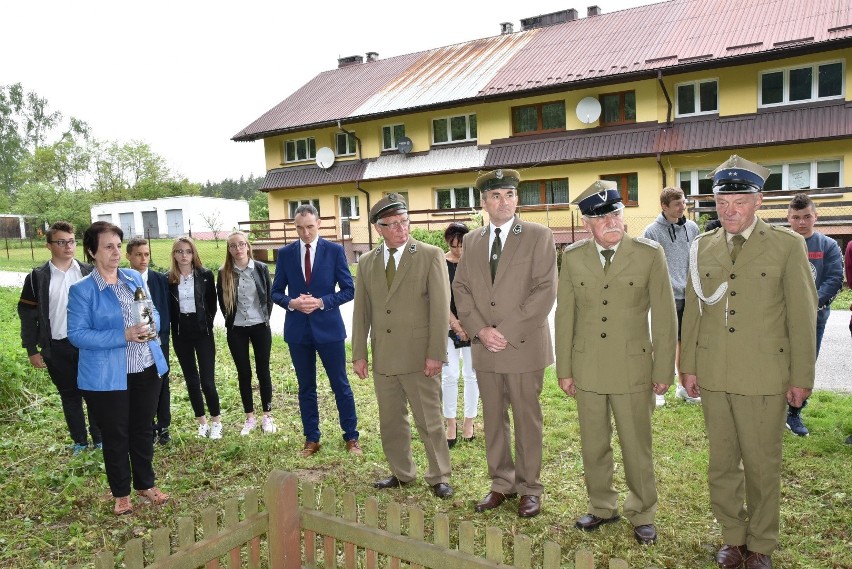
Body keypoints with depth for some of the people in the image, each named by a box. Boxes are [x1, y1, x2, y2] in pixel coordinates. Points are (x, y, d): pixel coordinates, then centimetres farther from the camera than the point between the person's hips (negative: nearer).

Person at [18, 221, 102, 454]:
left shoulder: (89, 272, 0)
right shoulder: (37, 277, -2)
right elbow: (27, 314, 1)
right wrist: (32, 350, -1)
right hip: (58, 348, 0)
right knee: (70, 395, 12)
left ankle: (99, 438, 21)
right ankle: (79, 441, 25)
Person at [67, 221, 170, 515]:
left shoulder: (135, 278, 5)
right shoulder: (81, 290, -11)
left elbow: (154, 312, 13)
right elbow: (76, 334, -15)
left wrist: (151, 327, -11)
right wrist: (123, 335, -25)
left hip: (147, 369, 5)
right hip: (106, 377, -4)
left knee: (143, 430, 18)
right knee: (115, 436, 11)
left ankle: (146, 484, 36)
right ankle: (121, 493, 30)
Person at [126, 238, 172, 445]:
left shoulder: (161, 279, 1)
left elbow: (167, 309, 4)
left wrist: (163, 334, -4)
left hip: (158, 341, 2)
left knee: (162, 384, 9)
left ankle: (163, 427, 22)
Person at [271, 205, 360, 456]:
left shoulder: (334, 250, -3)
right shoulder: (285, 253, 3)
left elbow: (348, 290, -3)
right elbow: (276, 292, 6)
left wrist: (321, 302, -17)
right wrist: (291, 302, -14)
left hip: (329, 328, -2)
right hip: (298, 330, 2)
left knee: (340, 385, 6)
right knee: (306, 387, 12)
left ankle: (351, 437, 21)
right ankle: (311, 438, 25)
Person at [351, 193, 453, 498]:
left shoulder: (430, 255, -4)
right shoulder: (366, 262, 9)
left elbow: (440, 307, -8)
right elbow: (361, 311, 10)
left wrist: (436, 353, -13)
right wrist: (359, 354, 7)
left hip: (419, 356, -4)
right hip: (383, 358, 5)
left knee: (430, 420, 6)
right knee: (390, 421, 15)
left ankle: (439, 476, 23)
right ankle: (401, 473, 33)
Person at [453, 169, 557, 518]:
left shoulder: (539, 236, -2)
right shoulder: (472, 241, 11)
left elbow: (545, 290, -10)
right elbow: (461, 289, 8)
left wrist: (506, 330, -15)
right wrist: (480, 330, -7)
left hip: (524, 345, -4)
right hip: (484, 347, 4)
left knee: (527, 420, 6)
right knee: (493, 419, 13)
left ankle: (530, 489, 22)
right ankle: (502, 483, 28)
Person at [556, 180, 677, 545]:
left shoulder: (650, 254, -6)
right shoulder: (572, 257, 0)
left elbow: (664, 316, -3)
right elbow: (564, 316, 4)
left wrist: (664, 370, -4)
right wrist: (564, 369, 4)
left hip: (634, 368, -2)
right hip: (586, 368, 2)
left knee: (637, 448, 11)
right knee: (593, 447, 15)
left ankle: (642, 515, 32)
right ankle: (602, 508, 36)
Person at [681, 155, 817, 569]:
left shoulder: (787, 245, -3)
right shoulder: (702, 247, 6)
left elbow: (802, 315, -3)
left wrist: (802, 377, -3)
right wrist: (688, 366, 8)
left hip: (764, 378, -3)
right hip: (713, 376, 3)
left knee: (762, 465, 9)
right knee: (722, 463, 13)